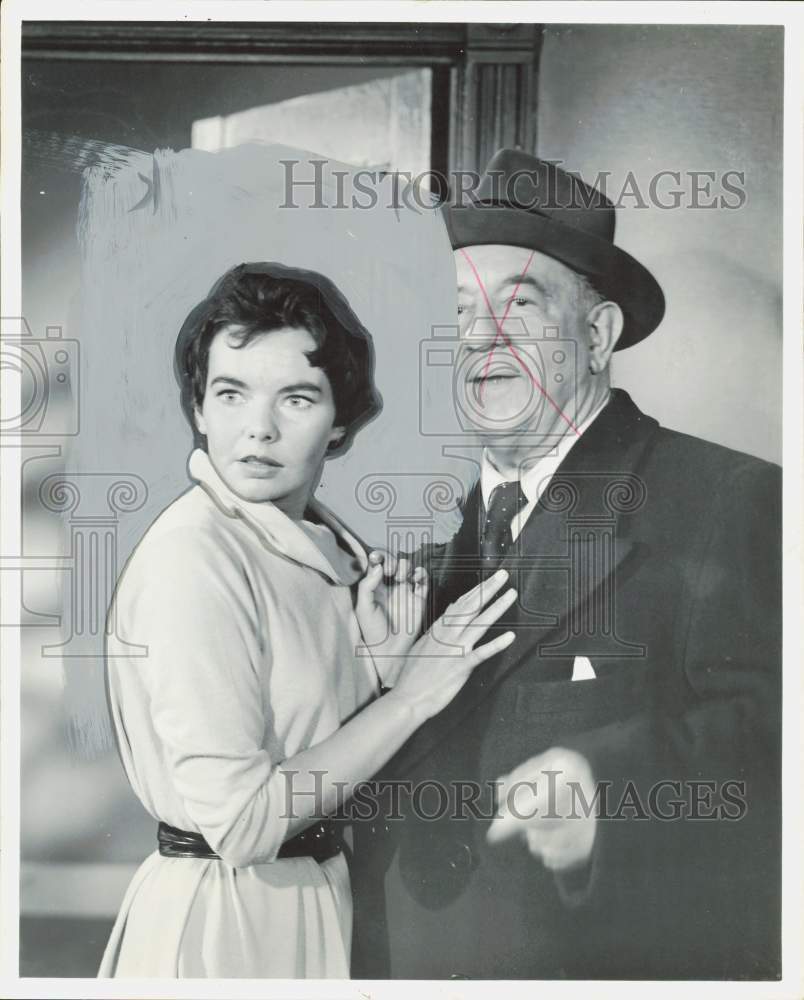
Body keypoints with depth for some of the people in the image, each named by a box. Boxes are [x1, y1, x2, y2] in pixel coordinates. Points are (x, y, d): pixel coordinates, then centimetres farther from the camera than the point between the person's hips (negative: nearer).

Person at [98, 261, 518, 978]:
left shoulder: (325, 544, 2)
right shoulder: (193, 555, -20)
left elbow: (321, 759, 9)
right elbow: (239, 822, -23)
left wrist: (375, 668, -7)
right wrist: (410, 694, -20)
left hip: (322, 892, 7)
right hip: (222, 921, -7)